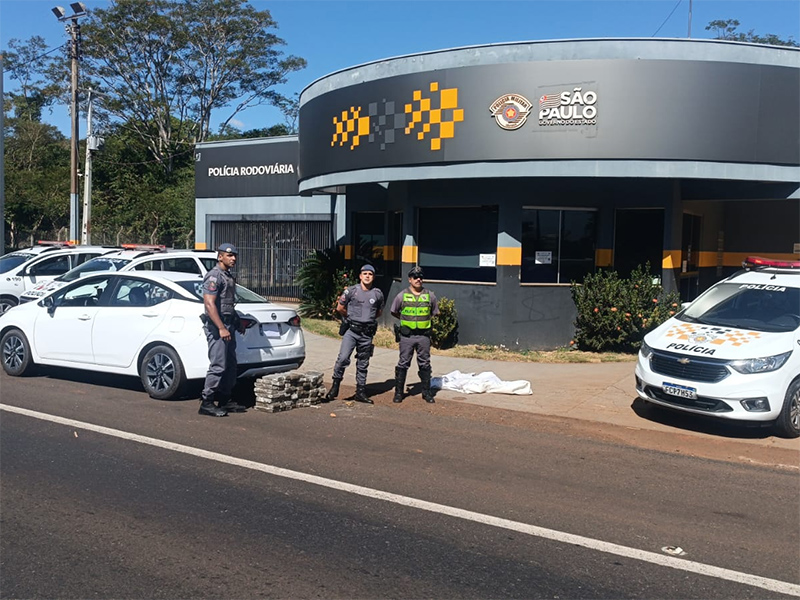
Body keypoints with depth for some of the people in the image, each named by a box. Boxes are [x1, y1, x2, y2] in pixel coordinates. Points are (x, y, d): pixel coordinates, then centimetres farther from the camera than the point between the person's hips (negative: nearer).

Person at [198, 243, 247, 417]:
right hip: (216, 326, -10)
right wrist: (221, 328, -25)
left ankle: (225, 400, 19)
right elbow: (209, 304, -20)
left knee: (230, 366, 11)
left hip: (228, 325, 10)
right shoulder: (214, 276, -12)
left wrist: (238, 323, 24)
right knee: (218, 366, -11)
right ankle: (206, 403, -5)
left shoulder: (229, 277, 18)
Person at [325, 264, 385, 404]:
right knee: (343, 358, -18)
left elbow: (379, 312, 21)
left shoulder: (378, 294, 5)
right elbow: (340, 308, 7)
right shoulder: (351, 291, -3)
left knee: (363, 364, 10)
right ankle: (335, 386, -4)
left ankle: (360, 392, 19)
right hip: (351, 330, -3)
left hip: (367, 334, 3)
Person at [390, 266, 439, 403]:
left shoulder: (430, 295, 5)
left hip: (424, 335, 1)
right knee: (403, 363, 3)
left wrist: (426, 320, 9)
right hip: (407, 335, -1)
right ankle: (398, 392, 11)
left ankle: (427, 392, 16)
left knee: (425, 364, 7)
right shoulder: (402, 296, 2)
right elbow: (393, 312, 14)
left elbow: (434, 313, 17)